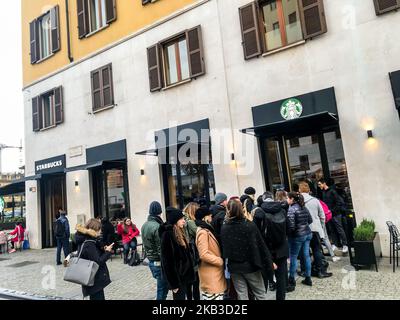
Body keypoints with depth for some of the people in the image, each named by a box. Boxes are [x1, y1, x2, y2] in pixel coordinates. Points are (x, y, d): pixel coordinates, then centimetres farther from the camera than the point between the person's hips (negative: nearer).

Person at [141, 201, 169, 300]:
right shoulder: (157, 226, -21)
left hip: (150, 261, 8)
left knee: (162, 286, 21)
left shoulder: (144, 225, 7)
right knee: (162, 288, 2)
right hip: (159, 262, -8)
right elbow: (161, 249, -22)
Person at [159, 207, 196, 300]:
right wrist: (173, 283, -18)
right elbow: (167, 261, -19)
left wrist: (189, 274, 10)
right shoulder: (167, 235, -18)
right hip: (177, 276, -8)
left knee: (183, 296, 16)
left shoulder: (180, 232, 8)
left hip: (184, 274, 8)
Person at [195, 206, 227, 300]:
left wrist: (219, 260, 12)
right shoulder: (203, 232, -19)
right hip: (210, 272, -10)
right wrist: (220, 261, -16)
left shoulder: (207, 230, 13)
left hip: (214, 271, 10)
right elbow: (204, 255, -24)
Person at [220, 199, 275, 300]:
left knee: (242, 295, 14)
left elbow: (223, 248, -4)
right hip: (251, 265, -2)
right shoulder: (250, 225, -18)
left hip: (234, 267, 2)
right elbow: (261, 246, -11)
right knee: (260, 293, 16)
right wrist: (269, 264, -2)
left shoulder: (224, 228, -12)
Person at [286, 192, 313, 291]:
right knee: (306, 255, 15)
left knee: (293, 258, 2)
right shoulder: (304, 208, 6)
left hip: (297, 236, -7)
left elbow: (291, 226, -20)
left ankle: (292, 282, 7)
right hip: (307, 233, 8)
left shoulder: (292, 209, -16)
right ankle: (308, 278, 25)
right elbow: (310, 220, 14)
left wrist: (287, 234, -6)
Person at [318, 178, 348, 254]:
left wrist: (333, 210, -16)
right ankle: (335, 244, 20)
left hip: (335, 214, -6)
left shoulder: (332, 191, -12)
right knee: (333, 230, 12)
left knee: (340, 229, -1)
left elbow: (339, 202, -15)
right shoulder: (323, 192, 9)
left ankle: (345, 245, 6)